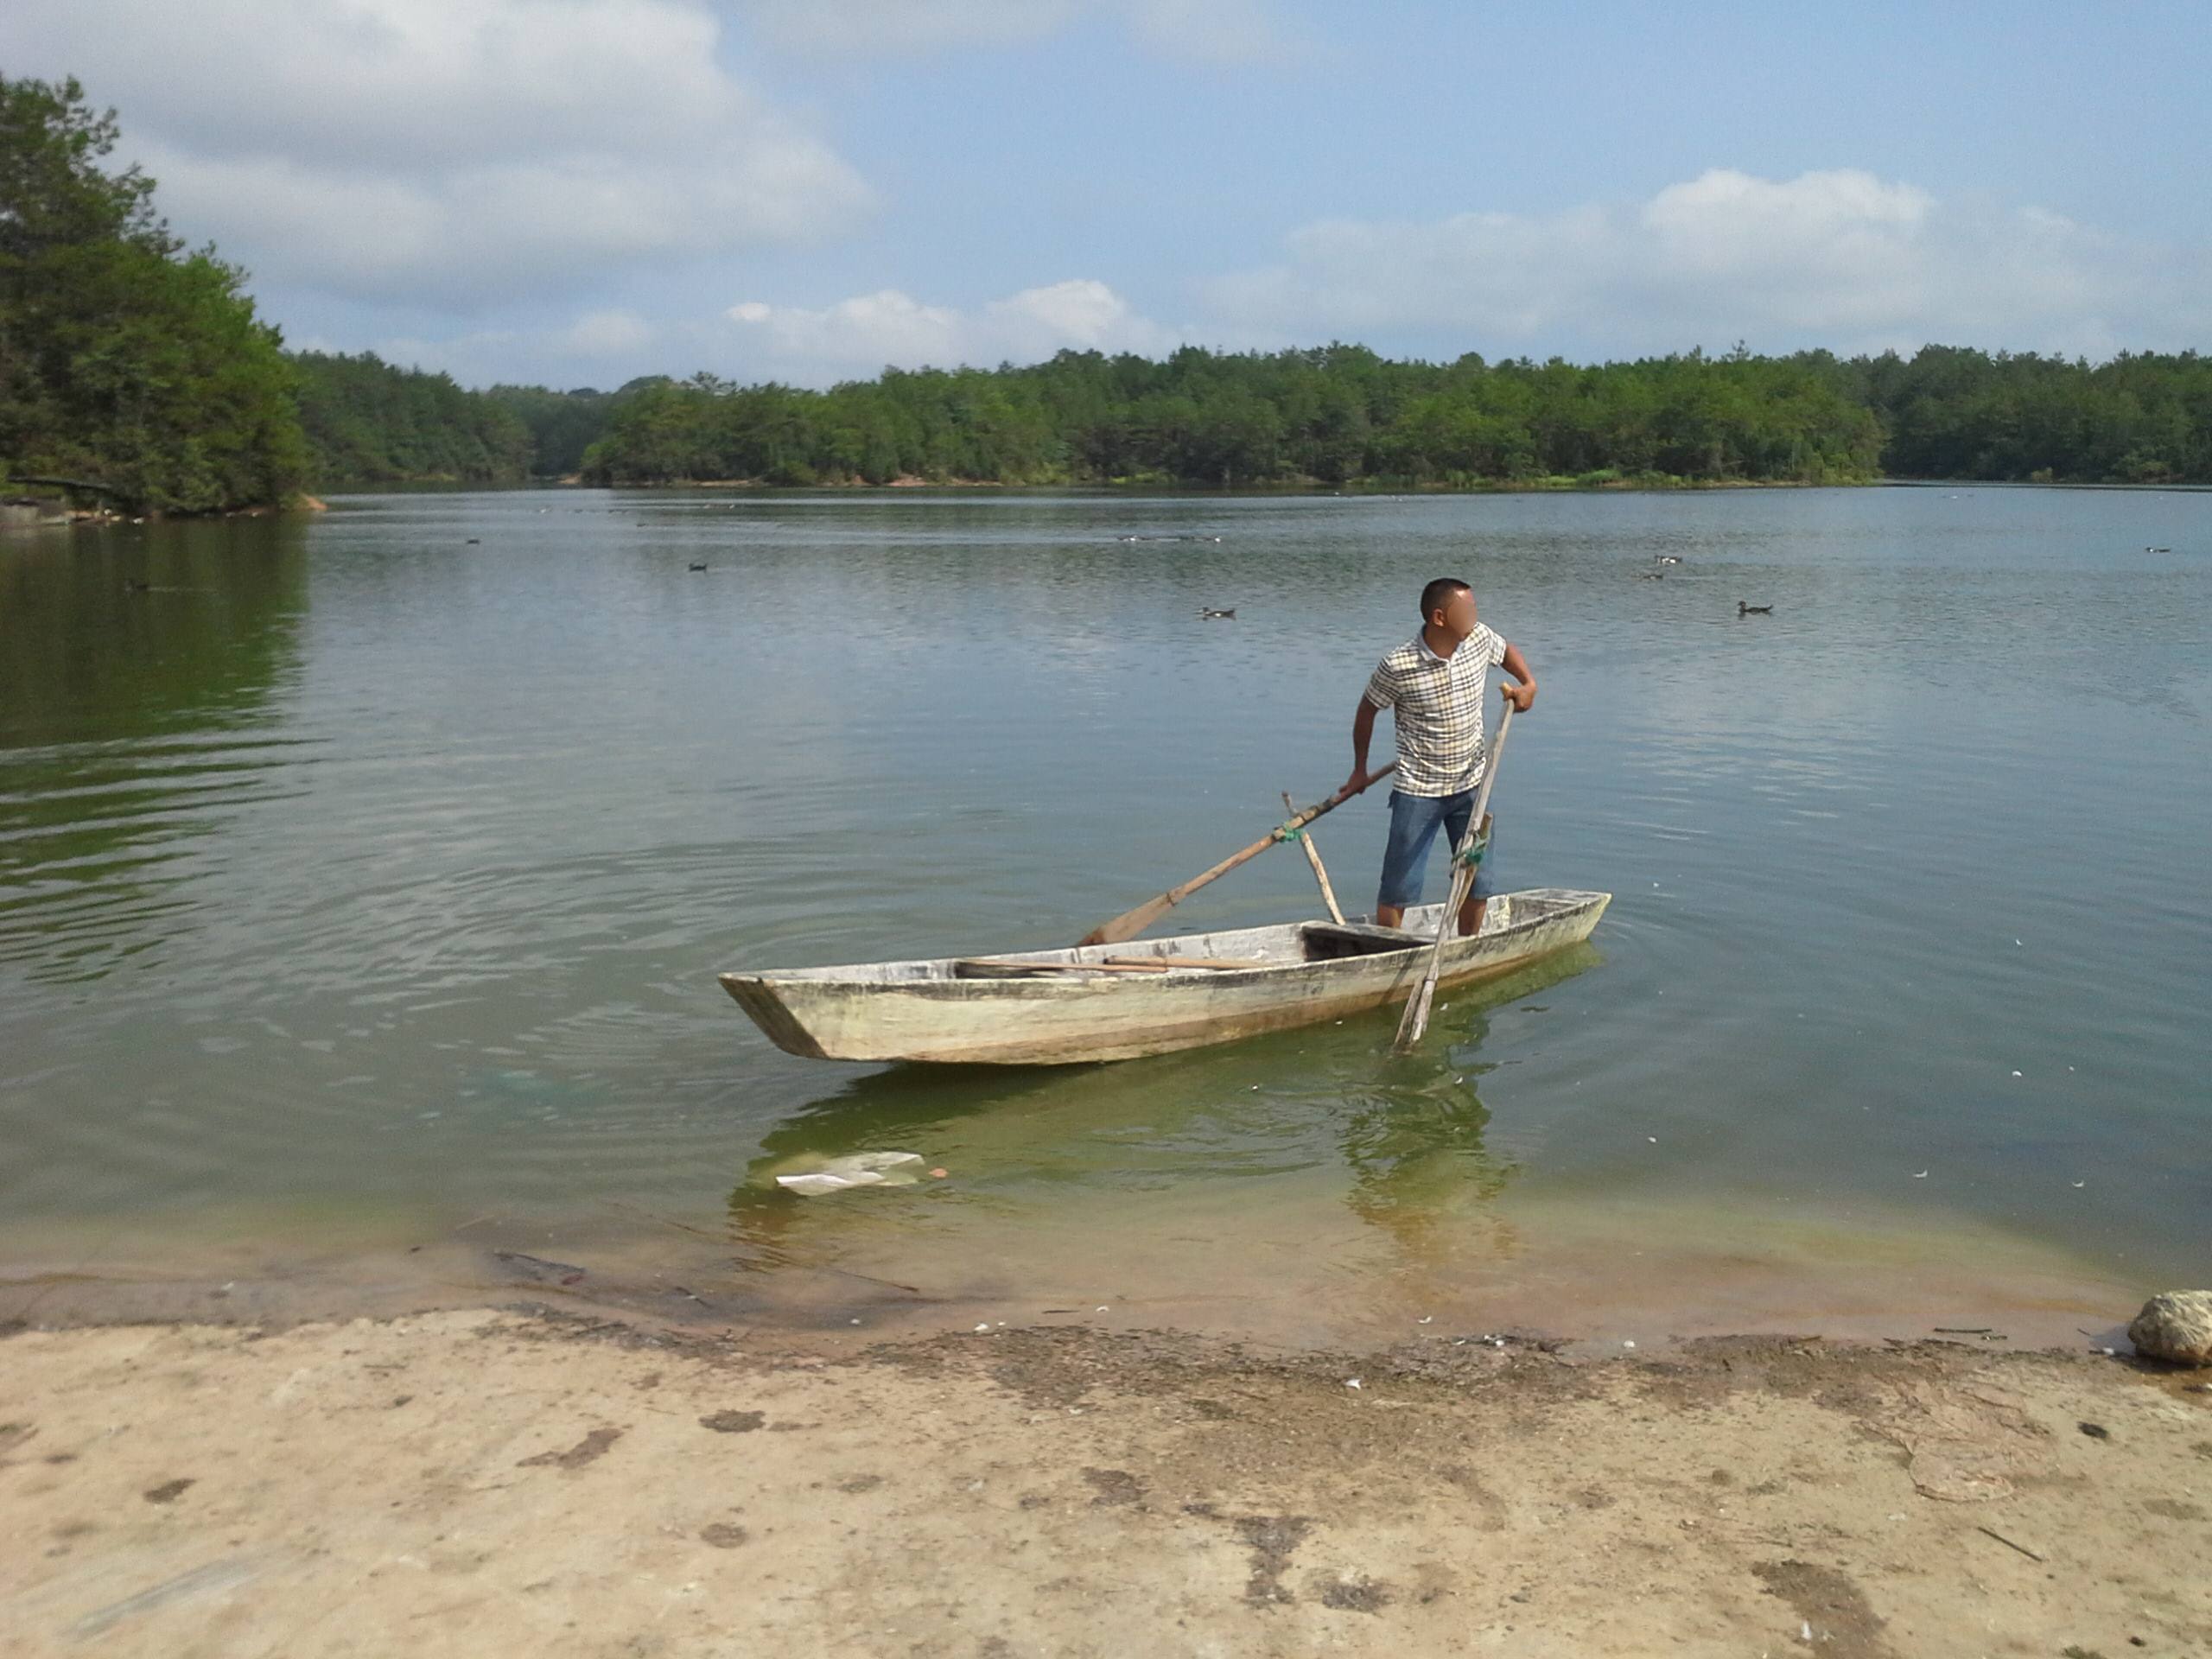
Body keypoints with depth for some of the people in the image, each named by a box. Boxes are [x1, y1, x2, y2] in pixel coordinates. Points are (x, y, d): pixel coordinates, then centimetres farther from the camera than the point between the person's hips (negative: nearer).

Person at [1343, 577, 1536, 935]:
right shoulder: (1398, 666, -19)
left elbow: (1508, 652, 19)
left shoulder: (1480, 639, -6)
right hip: (1417, 791, -4)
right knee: (1398, 889, -1)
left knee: (1477, 884, 11)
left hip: (1472, 785, 5)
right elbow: (1368, 709, -1)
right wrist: (1360, 770, 8)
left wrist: (1529, 684, 0)